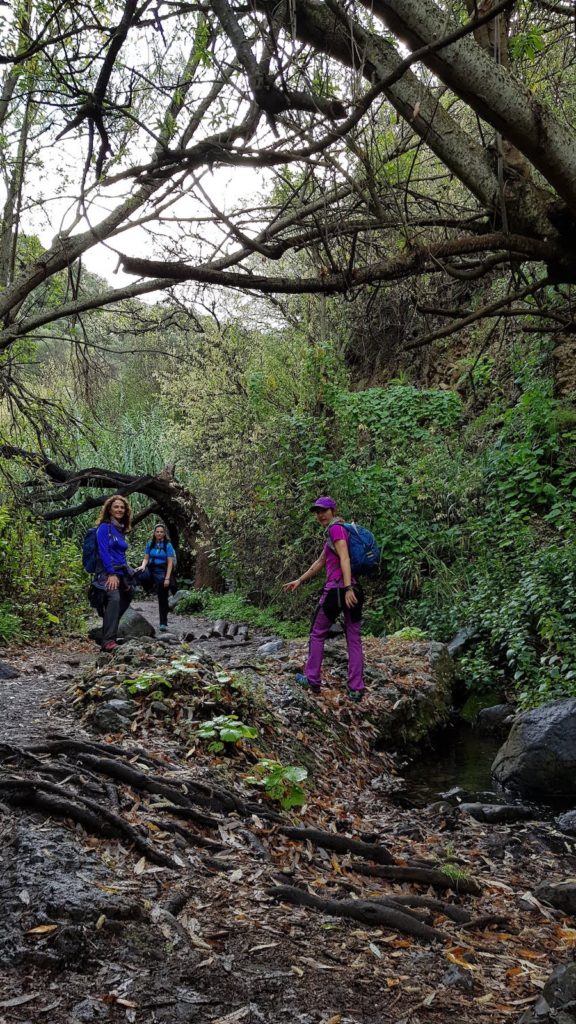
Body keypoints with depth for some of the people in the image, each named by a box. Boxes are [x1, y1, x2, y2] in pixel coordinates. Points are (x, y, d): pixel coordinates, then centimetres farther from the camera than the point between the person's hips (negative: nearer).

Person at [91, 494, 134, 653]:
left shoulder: (120, 530, 21)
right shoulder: (104, 527, -2)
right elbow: (103, 551, -12)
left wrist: (127, 579, 22)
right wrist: (111, 574, -21)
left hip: (121, 574, 9)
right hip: (107, 573, -9)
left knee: (121, 605, 7)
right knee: (114, 600, -28)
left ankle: (107, 640, 15)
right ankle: (109, 641, -35)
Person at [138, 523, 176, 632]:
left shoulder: (168, 545, -4)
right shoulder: (150, 544, 6)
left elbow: (170, 563, -7)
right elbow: (146, 558, 9)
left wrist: (167, 578, -14)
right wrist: (143, 565, -14)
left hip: (162, 573, -4)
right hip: (151, 572, 4)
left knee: (163, 598, -3)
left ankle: (163, 623, 2)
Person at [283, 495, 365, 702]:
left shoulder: (336, 529, -8)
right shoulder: (333, 532, 21)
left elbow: (345, 559, -20)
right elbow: (320, 563, 29)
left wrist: (347, 588, -29)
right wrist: (299, 581, 33)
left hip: (336, 589, -9)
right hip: (353, 589, 9)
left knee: (317, 634, 8)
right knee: (354, 639, 4)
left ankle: (312, 680, 17)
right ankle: (356, 689, 3)